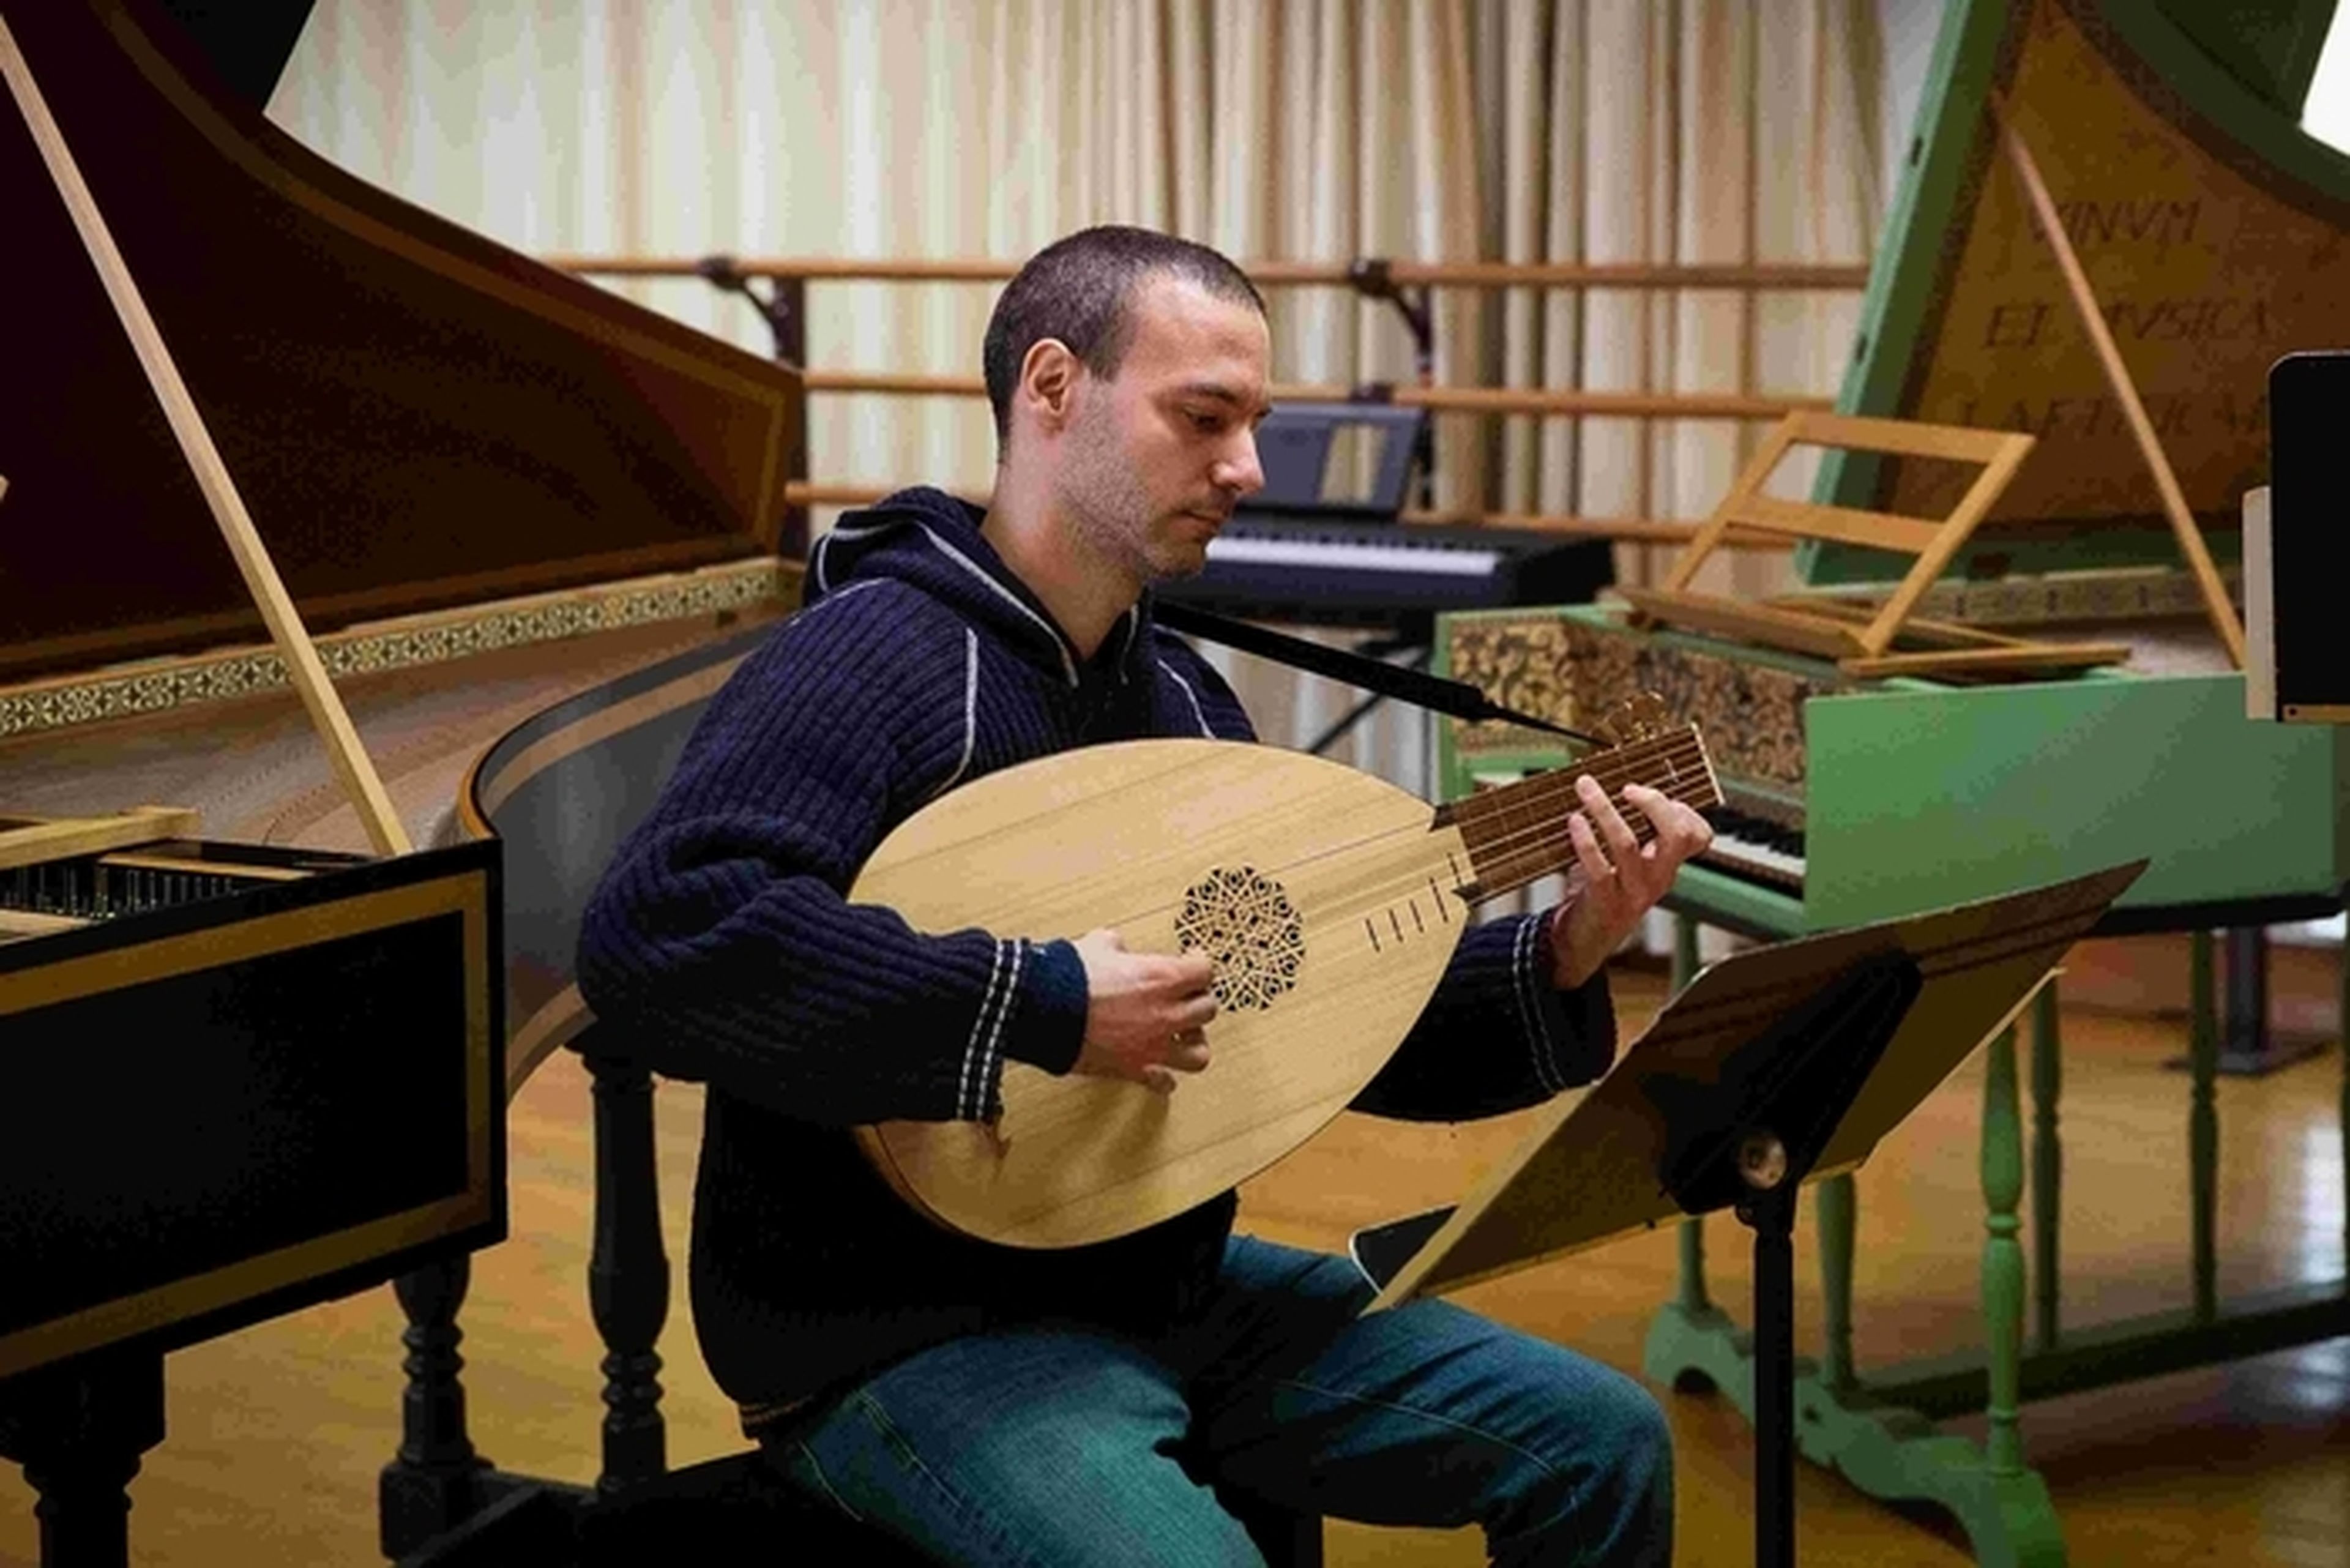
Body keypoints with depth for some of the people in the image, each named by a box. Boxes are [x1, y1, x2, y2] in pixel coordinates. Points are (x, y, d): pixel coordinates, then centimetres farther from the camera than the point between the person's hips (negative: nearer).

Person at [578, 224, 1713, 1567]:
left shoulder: (1178, 693, 10)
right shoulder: (877, 658, -16)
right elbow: (653, 939, -33)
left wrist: (1558, 964, -2)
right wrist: (1040, 1005, -32)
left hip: (1163, 1289, 8)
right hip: (913, 1337, -8)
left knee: (1604, 1443, 4)